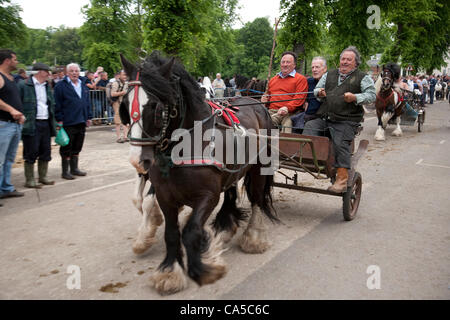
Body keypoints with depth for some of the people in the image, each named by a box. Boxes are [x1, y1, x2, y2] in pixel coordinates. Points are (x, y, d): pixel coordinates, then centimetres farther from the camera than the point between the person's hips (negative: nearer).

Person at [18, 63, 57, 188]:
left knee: (45, 152, 11)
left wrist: (54, 121, 13)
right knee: (31, 154, -1)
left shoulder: (47, 86, 16)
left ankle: (43, 177, 23)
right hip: (31, 125, -7)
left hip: (46, 123, 7)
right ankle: (29, 180, 8)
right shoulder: (24, 85, -5)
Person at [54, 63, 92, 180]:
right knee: (66, 148, 0)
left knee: (77, 147, 14)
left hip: (81, 122, 6)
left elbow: (87, 103, 20)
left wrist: (89, 117, 14)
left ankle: (74, 168, 25)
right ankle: (65, 171, 9)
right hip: (68, 122, -6)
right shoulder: (61, 86, -5)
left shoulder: (83, 86, 16)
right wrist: (59, 119, -13)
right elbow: (57, 104, -8)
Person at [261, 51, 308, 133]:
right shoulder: (273, 79, 30)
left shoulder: (301, 79, 10)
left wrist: (287, 108, -20)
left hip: (289, 113, -4)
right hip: (272, 112, 4)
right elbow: (268, 94, 43)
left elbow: (299, 98, -3)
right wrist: (264, 99, 17)